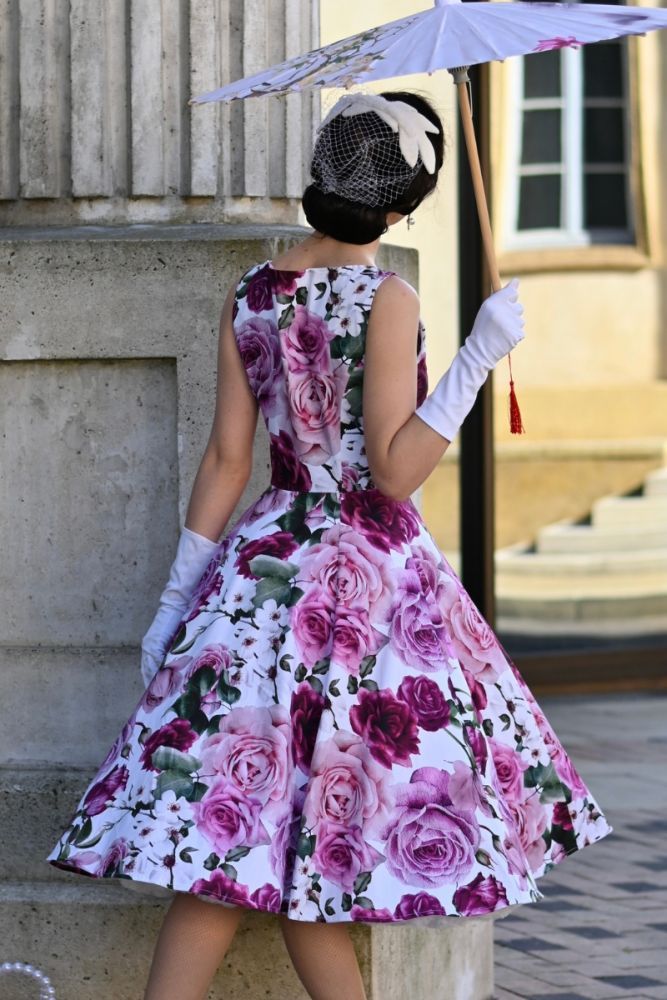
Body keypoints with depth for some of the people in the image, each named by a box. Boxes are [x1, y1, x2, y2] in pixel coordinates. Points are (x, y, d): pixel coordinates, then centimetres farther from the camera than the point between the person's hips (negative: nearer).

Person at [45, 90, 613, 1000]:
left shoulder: (250, 296, 4)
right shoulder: (385, 300, -12)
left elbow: (226, 461, 6)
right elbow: (394, 471, -16)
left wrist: (180, 595, 12)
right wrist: (478, 358, -18)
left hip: (267, 567, 5)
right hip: (373, 573, -5)